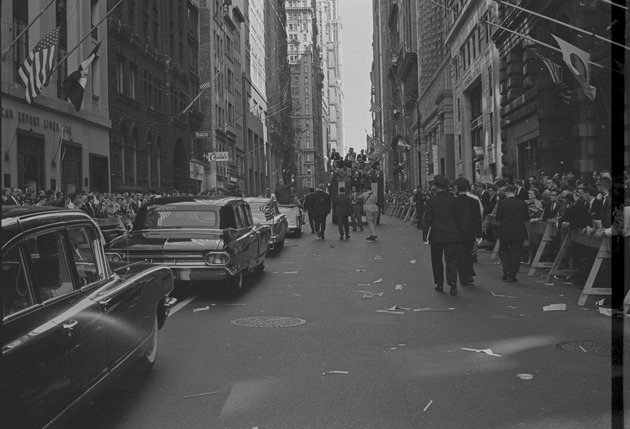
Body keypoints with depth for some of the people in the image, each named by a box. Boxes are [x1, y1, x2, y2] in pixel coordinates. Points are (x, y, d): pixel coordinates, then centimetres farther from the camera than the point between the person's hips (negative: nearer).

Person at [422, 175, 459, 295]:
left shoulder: (431, 201, -8)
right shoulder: (453, 200, 0)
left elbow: (427, 220, -6)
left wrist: (425, 235, 2)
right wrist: (456, 230, 16)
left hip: (436, 235, -2)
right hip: (451, 235, 2)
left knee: (437, 260, 11)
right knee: (451, 260, 2)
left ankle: (439, 284, 16)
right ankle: (453, 283, -13)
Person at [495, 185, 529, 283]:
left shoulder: (501, 203, -8)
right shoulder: (522, 203, -2)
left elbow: (498, 218, -6)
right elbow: (526, 218, 3)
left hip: (505, 232, -1)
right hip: (519, 233, 1)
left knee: (503, 251, 15)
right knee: (516, 254, 7)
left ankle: (506, 272, -1)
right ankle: (512, 275, 7)